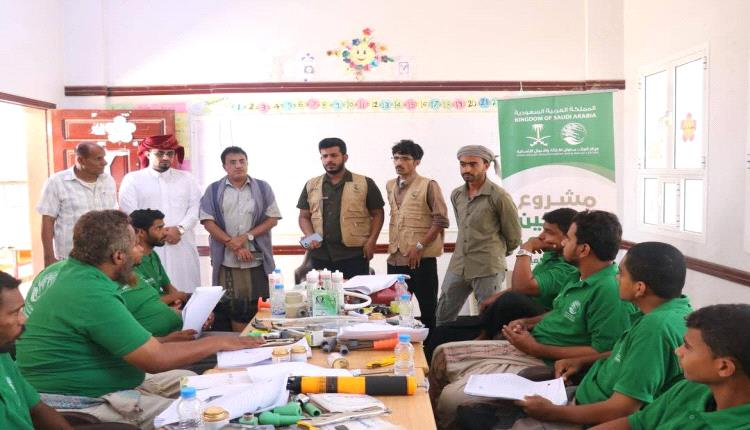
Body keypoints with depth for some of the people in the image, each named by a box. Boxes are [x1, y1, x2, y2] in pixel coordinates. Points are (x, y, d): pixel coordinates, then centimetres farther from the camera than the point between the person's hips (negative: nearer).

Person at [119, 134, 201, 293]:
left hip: (183, 246, 3)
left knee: (186, 292, 2)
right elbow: (129, 214, -3)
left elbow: (195, 207, 5)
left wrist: (180, 228, -12)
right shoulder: (132, 179, 6)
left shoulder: (186, 178, 14)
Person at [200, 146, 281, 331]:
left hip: (256, 260, 0)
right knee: (227, 307, 1)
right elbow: (208, 221, 0)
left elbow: (273, 218, 3)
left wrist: (247, 236, -10)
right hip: (226, 260, 0)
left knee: (256, 308, 1)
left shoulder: (262, 188, 7)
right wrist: (233, 244, -10)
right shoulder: (214, 190, 7)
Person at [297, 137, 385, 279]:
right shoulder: (311, 186, 11)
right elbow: (304, 217, 14)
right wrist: (310, 236, -5)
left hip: (354, 255, -2)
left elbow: (377, 214, 5)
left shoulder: (365, 184, 3)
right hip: (320, 255, 3)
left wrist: (371, 241, -7)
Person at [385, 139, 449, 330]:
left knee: (428, 310, 1)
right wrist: (392, 246, 15)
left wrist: (420, 246, -16)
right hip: (395, 259, 6)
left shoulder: (428, 185, -7)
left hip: (421, 259, -6)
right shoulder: (390, 186, 13)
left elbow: (441, 220, -11)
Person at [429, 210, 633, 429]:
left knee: (452, 397, -21)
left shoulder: (610, 291, -22)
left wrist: (537, 349, -20)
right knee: (443, 354, 11)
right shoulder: (582, 277, 8)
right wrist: (527, 323, 5)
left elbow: (601, 352, -24)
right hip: (527, 347, 10)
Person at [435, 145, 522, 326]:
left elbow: (513, 236, -2)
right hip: (457, 267, 6)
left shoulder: (499, 196, -11)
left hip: (488, 270, -6)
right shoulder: (456, 195, 8)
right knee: (442, 316, 12)